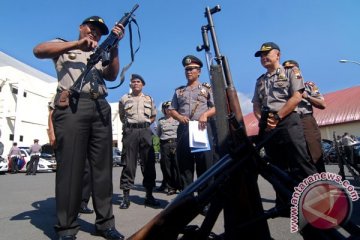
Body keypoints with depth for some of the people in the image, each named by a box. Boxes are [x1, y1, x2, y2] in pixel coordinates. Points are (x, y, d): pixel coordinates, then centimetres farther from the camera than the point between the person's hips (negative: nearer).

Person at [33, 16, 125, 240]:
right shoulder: (64, 45, 20)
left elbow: (112, 75, 10)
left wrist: (115, 45, 2)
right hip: (71, 106, -4)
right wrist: (77, 44, -9)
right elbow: (39, 50, -1)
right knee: (71, 165, -6)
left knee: (103, 166, 1)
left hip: (101, 108, 4)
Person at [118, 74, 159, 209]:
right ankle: (126, 196, 2)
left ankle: (149, 195, 7)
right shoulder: (124, 99, 12)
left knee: (148, 163, -1)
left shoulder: (149, 99, 16)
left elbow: (153, 116, 22)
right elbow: (122, 117, 20)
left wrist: (144, 124, 9)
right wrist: (130, 124, 8)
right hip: (130, 131, -1)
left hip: (145, 131, 2)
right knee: (129, 163, -4)